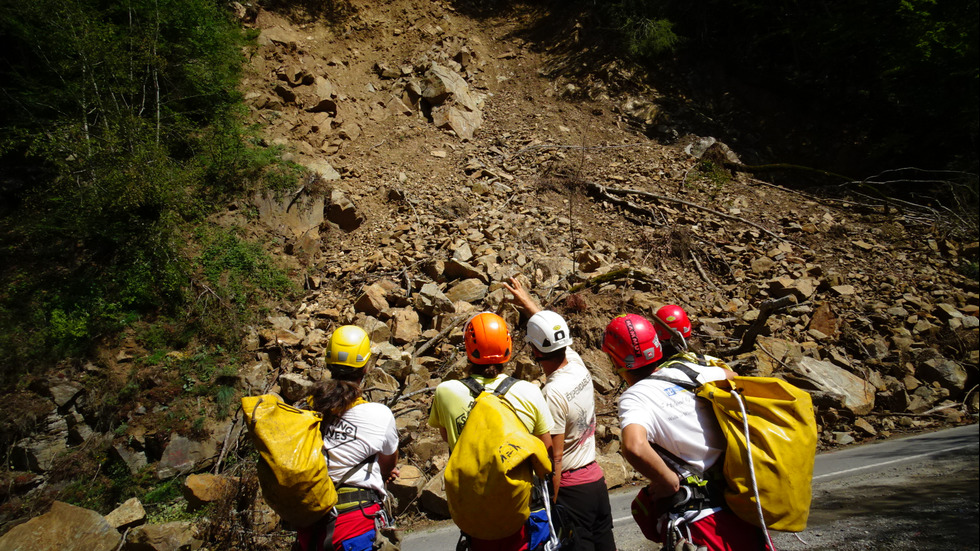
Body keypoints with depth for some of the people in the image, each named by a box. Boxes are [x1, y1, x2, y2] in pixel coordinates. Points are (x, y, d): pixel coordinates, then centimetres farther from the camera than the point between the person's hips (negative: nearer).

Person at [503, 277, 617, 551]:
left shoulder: (552, 394, -26)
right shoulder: (578, 364, -4)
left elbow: (554, 458, -22)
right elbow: (553, 328, 14)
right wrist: (527, 300, 27)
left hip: (571, 486, -8)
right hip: (596, 477, 8)